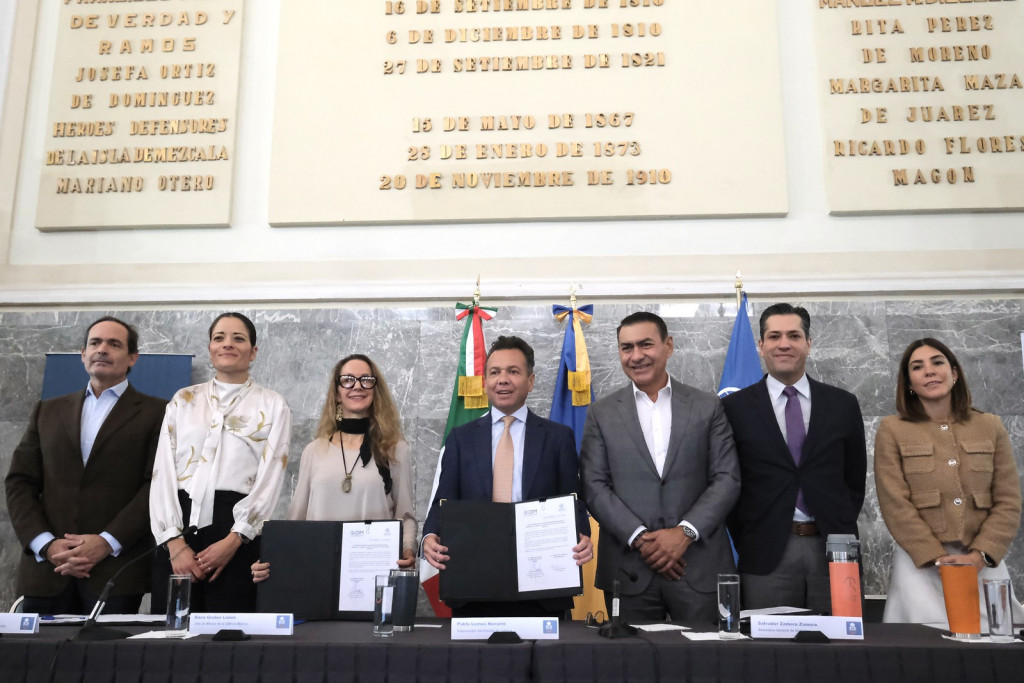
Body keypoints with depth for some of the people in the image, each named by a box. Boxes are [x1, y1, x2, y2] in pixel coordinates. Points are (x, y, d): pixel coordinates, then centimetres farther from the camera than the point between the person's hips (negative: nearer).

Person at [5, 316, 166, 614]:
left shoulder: (156, 413, 4)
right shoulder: (48, 411, 17)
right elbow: (19, 482, 10)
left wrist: (107, 542, -13)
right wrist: (46, 544, -4)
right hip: (47, 567, 3)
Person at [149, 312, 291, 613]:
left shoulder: (272, 405, 6)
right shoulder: (183, 400, 13)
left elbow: (270, 479, -2)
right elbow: (163, 472, 6)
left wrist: (233, 541, -13)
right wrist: (175, 542, -7)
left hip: (238, 534, -2)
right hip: (179, 525, 3)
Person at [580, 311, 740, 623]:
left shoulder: (708, 407, 6)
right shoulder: (601, 414, 6)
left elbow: (727, 478, 1)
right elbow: (594, 487, -1)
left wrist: (685, 532, -11)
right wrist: (640, 538, -12)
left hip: (700, 569, 0)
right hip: (629, 571, 0)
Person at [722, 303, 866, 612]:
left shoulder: (843, 404, 8)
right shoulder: (735, 407, 2)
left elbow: (855, 479, 13)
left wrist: (842, 531, 4)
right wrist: (745, 545, -1)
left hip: (834, 550, 2)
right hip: (766, 555, -2)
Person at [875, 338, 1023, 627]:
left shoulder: (991, 426, 10)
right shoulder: (892, 430, 1)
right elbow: (896, 506, -4)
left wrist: (978, 556, -8)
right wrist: (940, 559, -12)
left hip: (984, 563, 3)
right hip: (920, 563, -2)